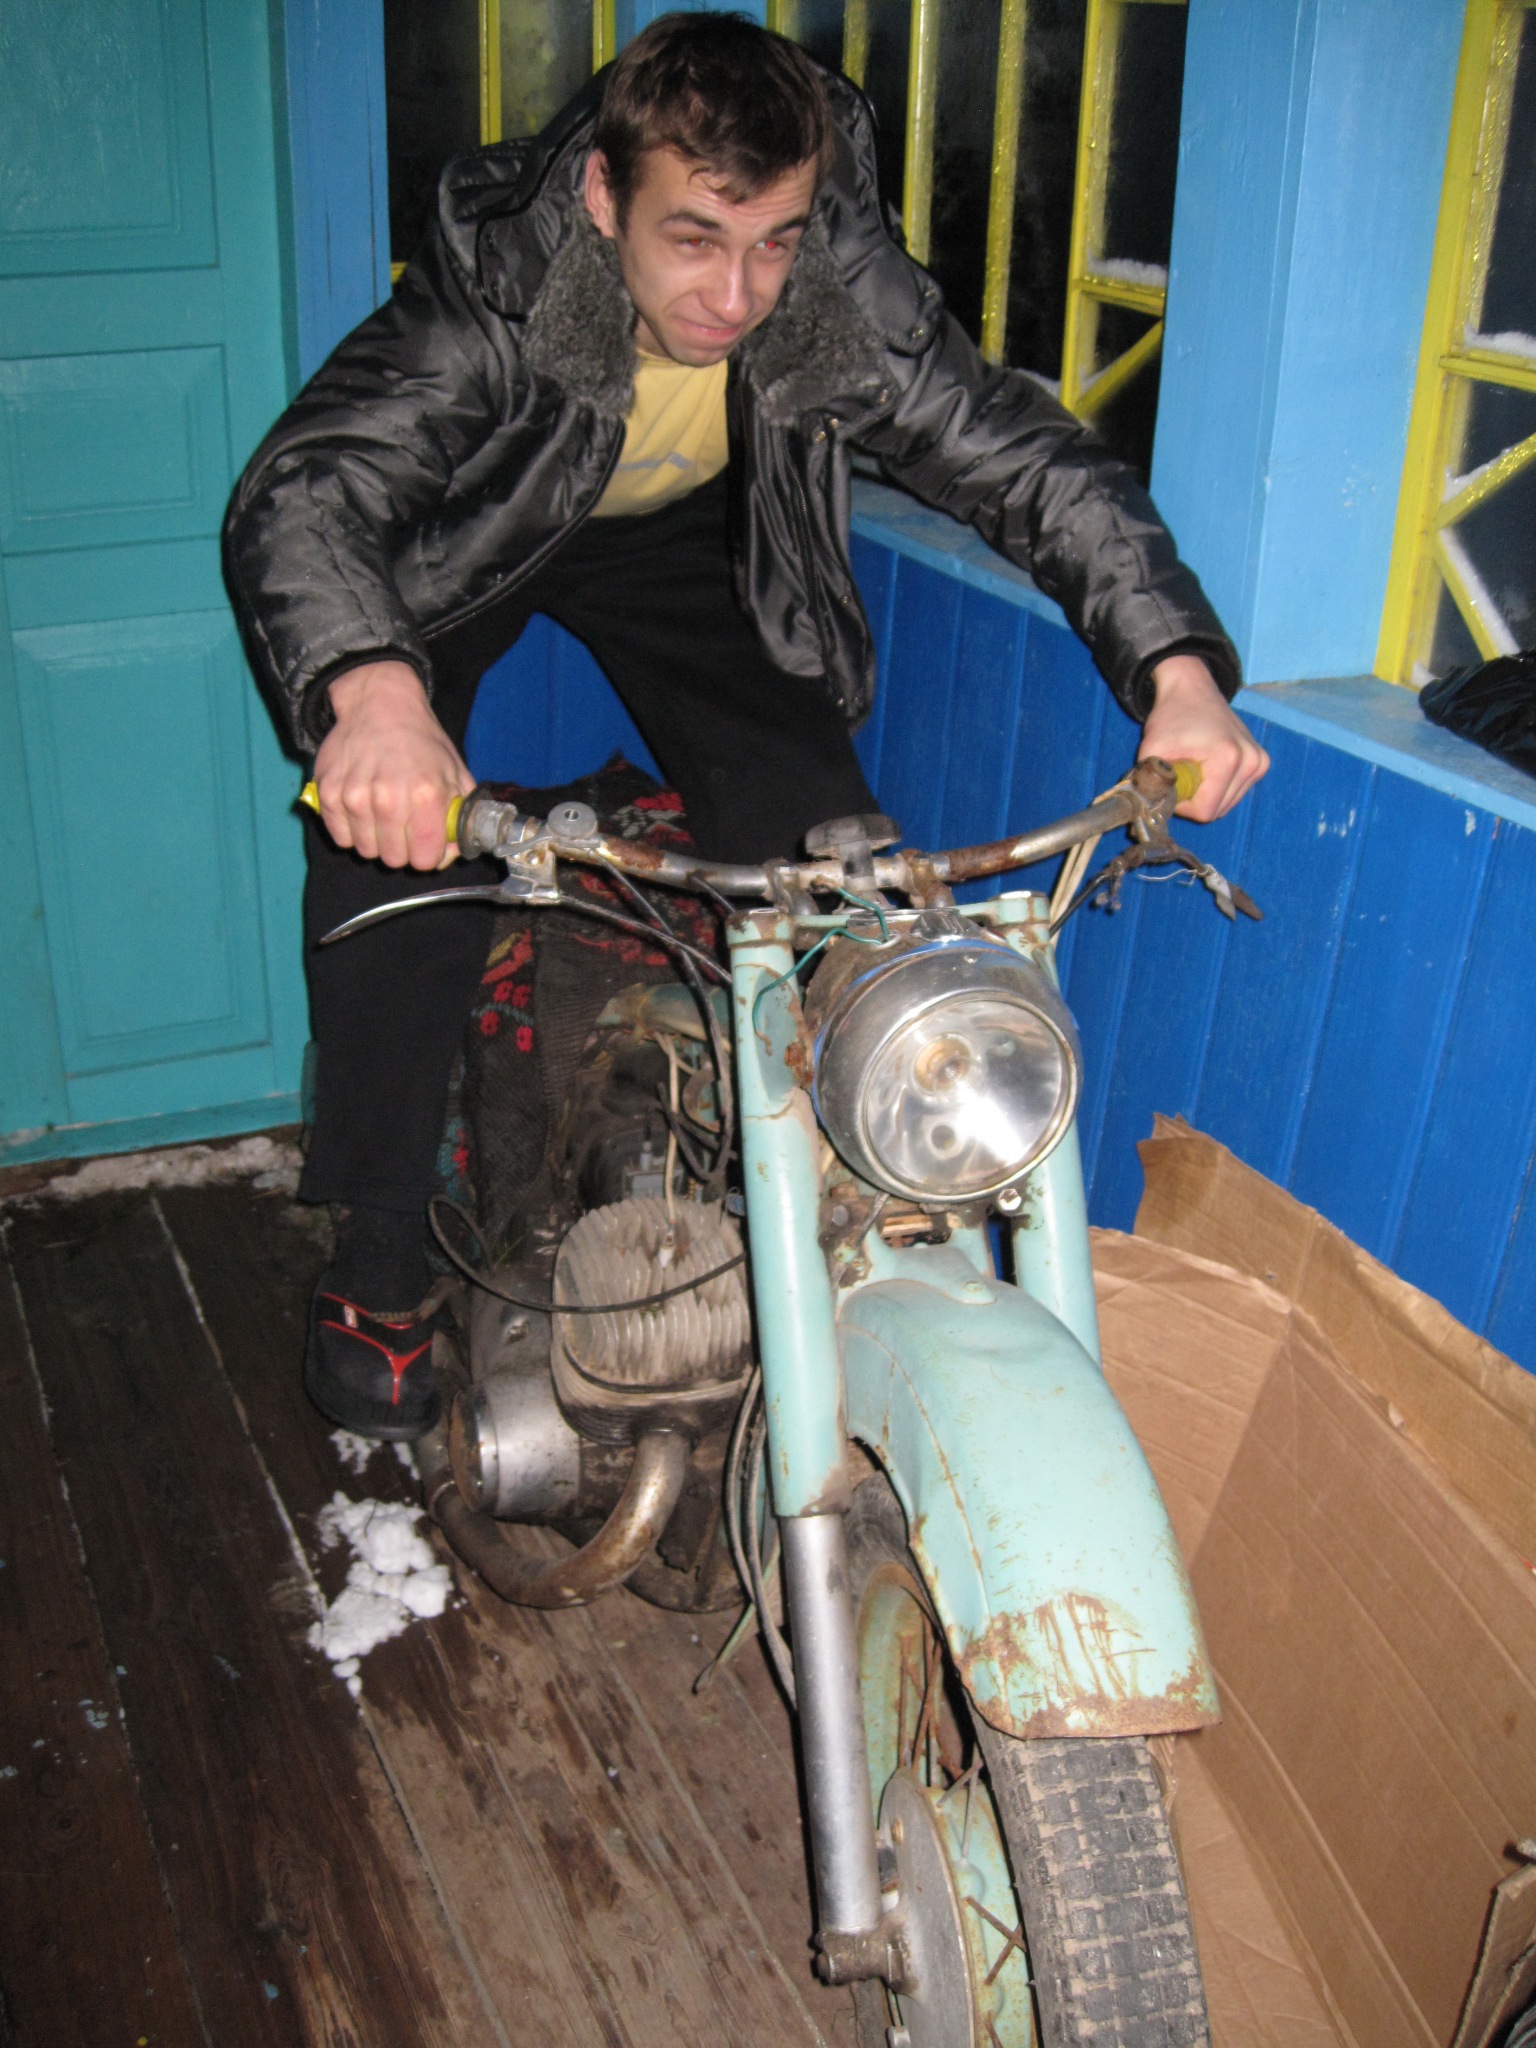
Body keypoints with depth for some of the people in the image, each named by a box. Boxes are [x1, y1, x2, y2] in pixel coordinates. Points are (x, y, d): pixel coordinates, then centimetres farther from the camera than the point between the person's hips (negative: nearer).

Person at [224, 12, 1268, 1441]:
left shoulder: (844, 293, -30)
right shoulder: (499, 278, -37)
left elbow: (1025, 456, -26)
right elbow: (300, 486, -47)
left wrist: (1178, 668, -43)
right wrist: (370, 689, -69)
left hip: (687, 534, 3)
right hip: (461, 531, -2)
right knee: (395, 843, -20)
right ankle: (375, 1267, -2)